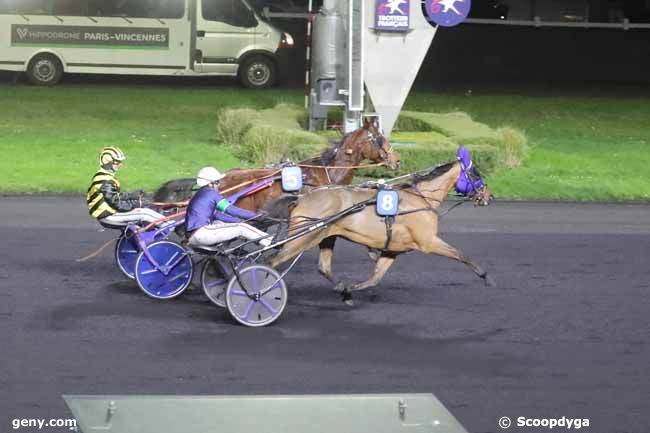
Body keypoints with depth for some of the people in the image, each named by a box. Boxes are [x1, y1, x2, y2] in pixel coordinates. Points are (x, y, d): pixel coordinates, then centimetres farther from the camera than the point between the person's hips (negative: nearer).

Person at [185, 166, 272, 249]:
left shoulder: (199, 195, 22)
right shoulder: (211, 193, -5)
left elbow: (217, 215, 25)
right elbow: (231, 210, -8)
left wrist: (239, 220, 23)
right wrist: (255, 216, -3)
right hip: (200, 233, -10)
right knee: (241, 228, -5)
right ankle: (269, 241, -1)